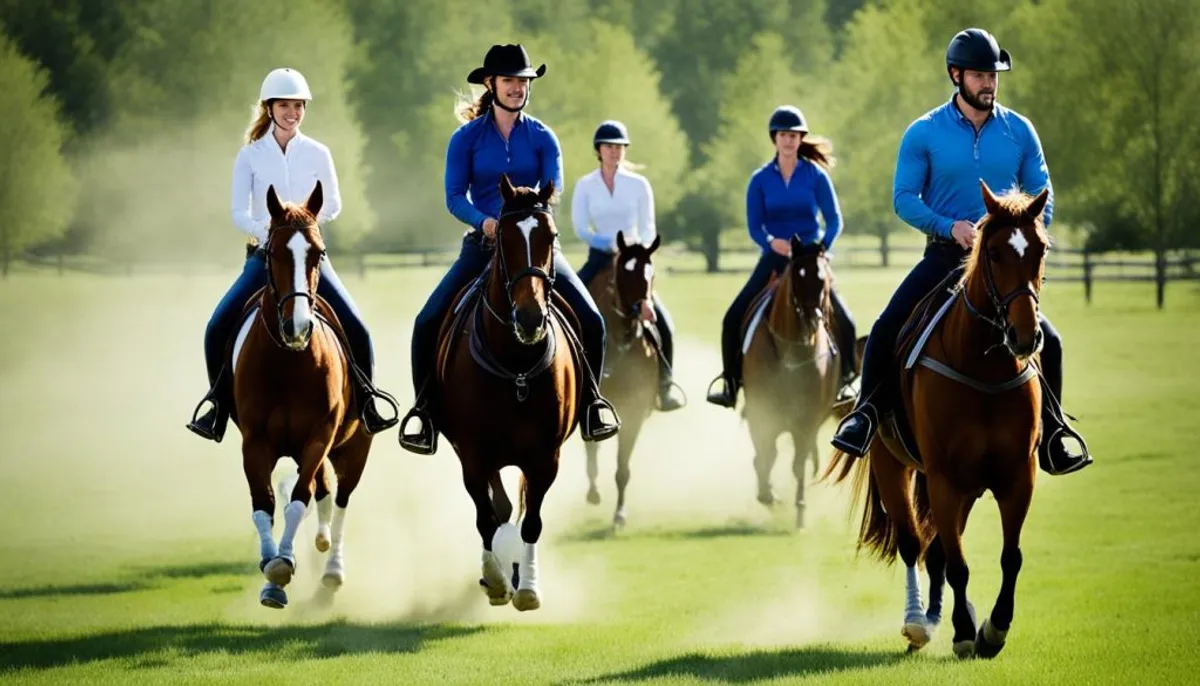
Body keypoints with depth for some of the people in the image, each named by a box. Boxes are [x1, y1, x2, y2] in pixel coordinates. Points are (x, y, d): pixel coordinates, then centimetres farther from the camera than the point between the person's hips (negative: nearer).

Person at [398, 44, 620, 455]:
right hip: (483, 244, 0)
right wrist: (485, 222, -26)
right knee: (428, 323, -16)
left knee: (590, 321, -14)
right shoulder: (467, 138, 1)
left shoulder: (541, 138, 3)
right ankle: (425, 409, 1)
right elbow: (454, 196, -6)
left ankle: (590, 403, 7)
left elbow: (553, 186, -10)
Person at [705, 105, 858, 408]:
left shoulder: (815, 175, -1)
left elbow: (834, 220, -2)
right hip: (774, 258, 1)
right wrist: (772, 242, -21)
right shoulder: (761, 179, 2)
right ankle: (729, 381, 2)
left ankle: (845, 379, 7)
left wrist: (821, 249, -18)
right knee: (734, 318, -12)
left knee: (844, 322, -15)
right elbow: (754, 226, 0)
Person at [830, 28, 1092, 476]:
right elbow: (904, 199, -4)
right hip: (945, 254, -1)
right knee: (886, 330, -18)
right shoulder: (924, 134, -3)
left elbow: (1041, 196, 8)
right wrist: (950, 226, -19)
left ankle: (1051, 439, 3)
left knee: (1048, 342, -11)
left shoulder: (1019, 132, 2)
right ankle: (866, 413, 0)